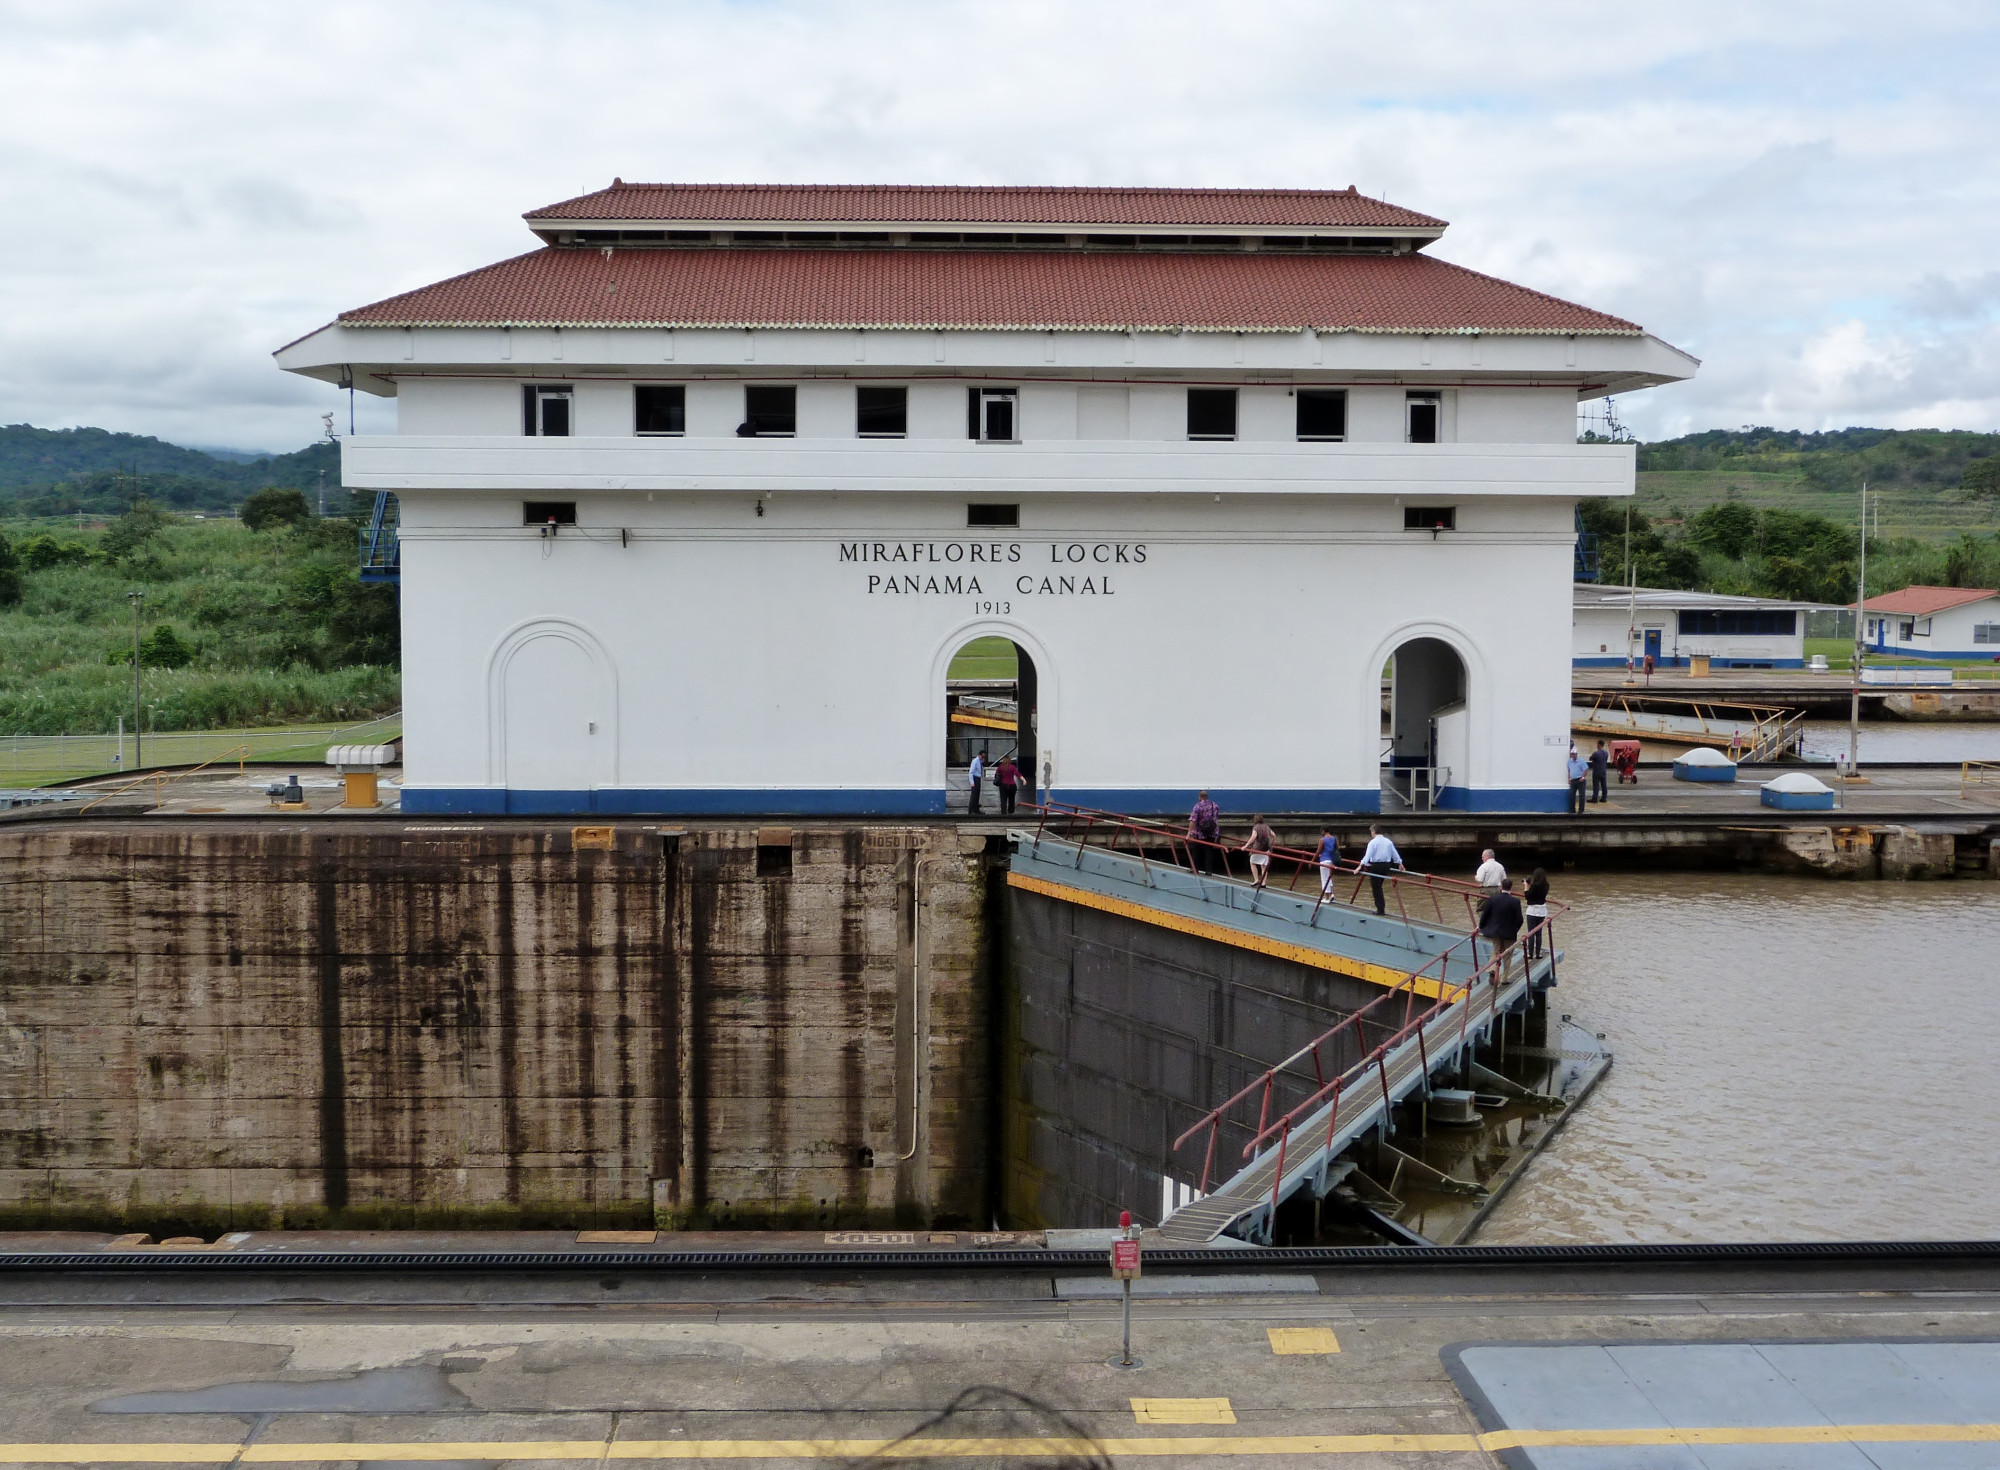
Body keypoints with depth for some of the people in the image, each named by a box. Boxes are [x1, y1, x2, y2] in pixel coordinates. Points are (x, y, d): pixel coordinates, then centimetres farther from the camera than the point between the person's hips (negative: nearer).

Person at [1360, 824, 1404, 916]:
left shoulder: (1373, 842, -10)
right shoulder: (1388, 842, 8)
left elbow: (1367, 855, -19)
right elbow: (1395, 854, 16)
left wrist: (1361, 866, -21)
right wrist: (1400, 864, 30)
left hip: (1376, 866, -6)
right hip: (1386, 866, 6)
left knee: (1376, 887, 2)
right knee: (1378, 886, 19)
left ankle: (1380, 909, 2)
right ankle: (1381, 906, 19)